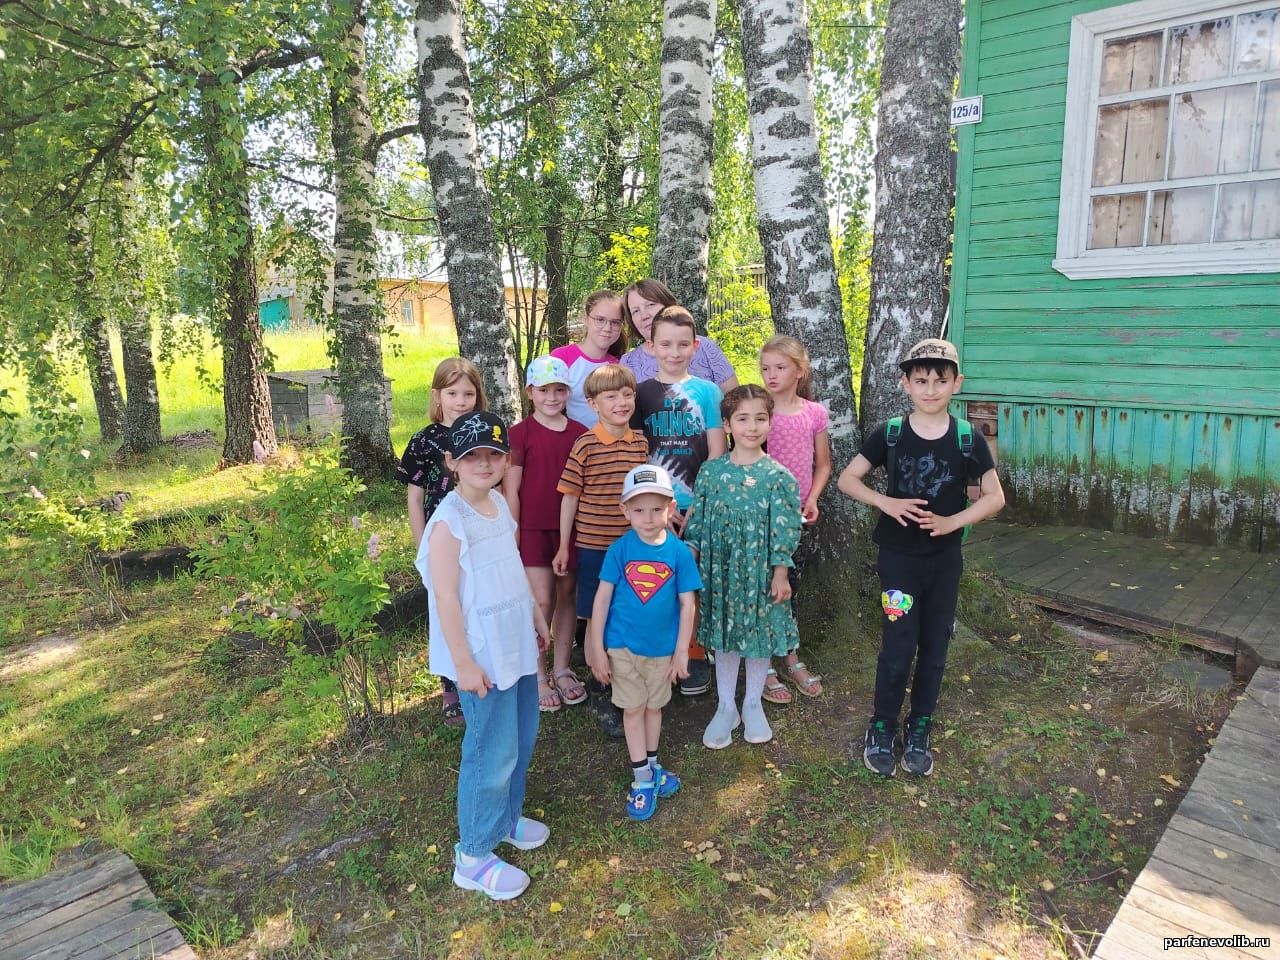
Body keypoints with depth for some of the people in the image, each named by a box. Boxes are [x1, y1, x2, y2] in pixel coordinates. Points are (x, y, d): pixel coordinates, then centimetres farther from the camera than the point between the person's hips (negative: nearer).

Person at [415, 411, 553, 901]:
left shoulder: (499, 504, 5)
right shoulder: (449, 521, -20)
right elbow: (445, 596, -20)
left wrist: (536, 614, 21)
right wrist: (464, 663, -20)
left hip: (517, 644, 8)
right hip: (483, 655, -8)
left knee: (522, 735, 19)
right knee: (493, 750, 2)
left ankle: (506, 816, 42)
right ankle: (473, 857, 20)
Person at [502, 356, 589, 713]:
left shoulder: (579, 433, 4)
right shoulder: (520, 434, -5)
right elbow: (510, 490, -4)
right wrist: (513, 535, -7)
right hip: (533, 528, -3)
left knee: (567, 595, 10)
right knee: (542, 601, -4)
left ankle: (561, 669, 25)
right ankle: (539, 675, 13)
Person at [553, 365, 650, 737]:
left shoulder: (640, 443, 3)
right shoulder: (585, 445, -11)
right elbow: (570, 496, -6)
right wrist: (564, 546, -4)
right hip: (594, 546, -4)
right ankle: (601, 692, 23)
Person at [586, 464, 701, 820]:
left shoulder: (679, 552, -12)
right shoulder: (620, 549, -13)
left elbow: (688, 603, -6)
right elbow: (602, 597, -9)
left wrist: (682, 651, -5)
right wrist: (596, 648, -8)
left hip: (662, 647, 1)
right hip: (623, 646, -1)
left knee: (654, 707, 19)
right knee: (632, 709, 10)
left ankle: (651, 765, 38)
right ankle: (642, 778, 23)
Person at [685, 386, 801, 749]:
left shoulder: (778, 476, -9)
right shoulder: (711, 472, -2)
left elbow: (784, 530, -7)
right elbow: (696, 522, 4)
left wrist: (780, 574, -8)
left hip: (760, 572, -2)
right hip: (720, 570, 2)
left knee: (760, 636, 12)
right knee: (724, 637, 14)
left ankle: (752, 704, 35)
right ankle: (726, 708, 31)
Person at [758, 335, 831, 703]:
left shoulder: (815, 413, 0)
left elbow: (823, 465, 9)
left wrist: (812, 499, -4)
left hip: (796, 512, 2)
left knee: (789, 585, 14)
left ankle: (791, 657, 32)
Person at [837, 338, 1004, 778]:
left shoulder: (968, 439, -5)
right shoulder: (889, 434, -7)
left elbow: (995, 497, 0)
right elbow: (847, 478, -2)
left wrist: (952, 522, -16)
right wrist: (886, 503, -17)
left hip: (945, 557, 2)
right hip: (898, 555, -2)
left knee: (934, 646, 11)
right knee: (899, 646, -2)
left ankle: (919, 731, 28)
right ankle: (882, 729, 18)